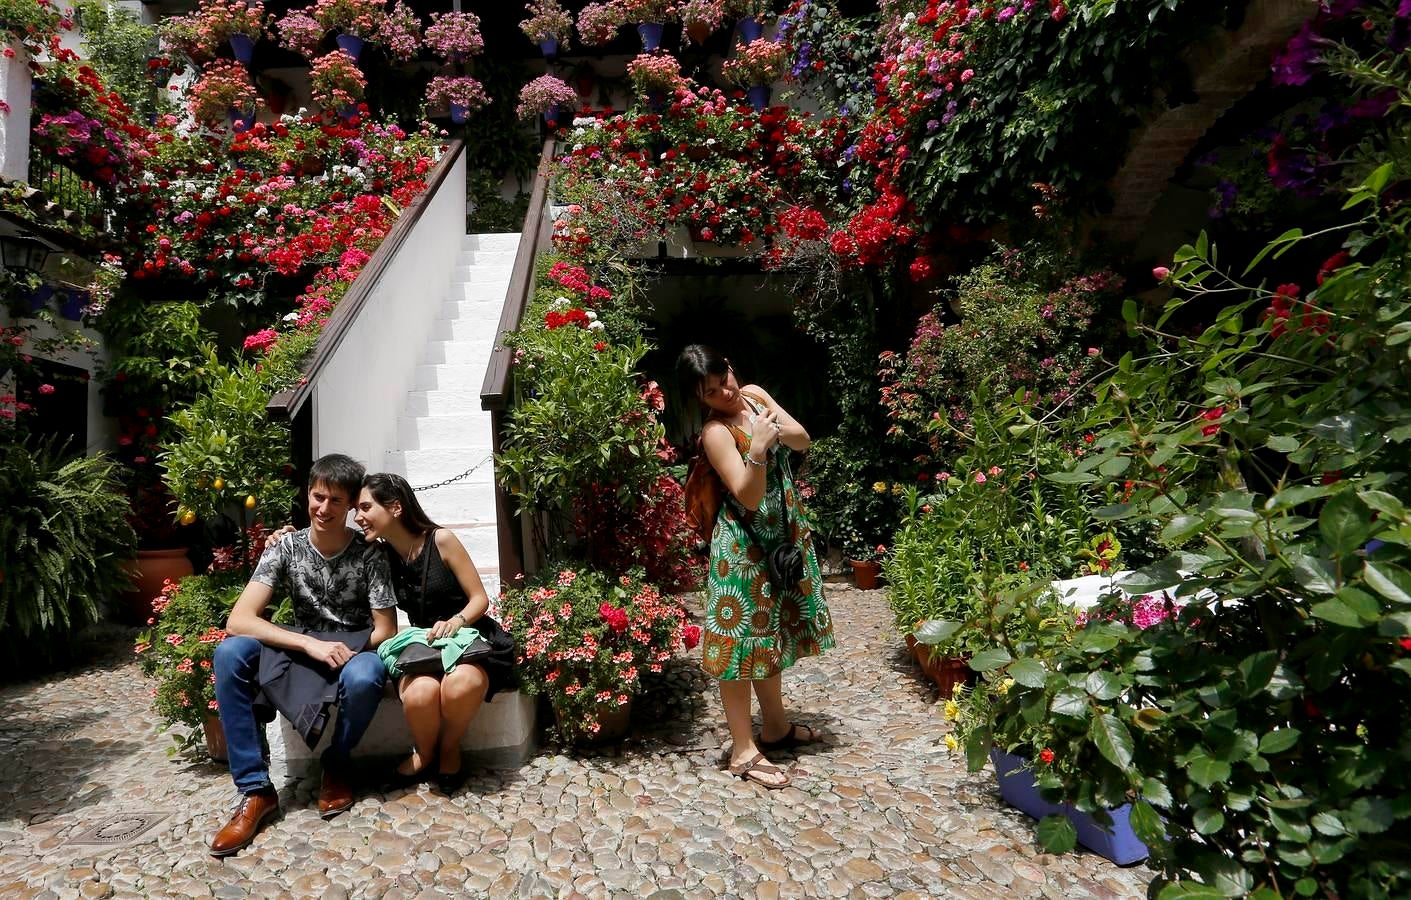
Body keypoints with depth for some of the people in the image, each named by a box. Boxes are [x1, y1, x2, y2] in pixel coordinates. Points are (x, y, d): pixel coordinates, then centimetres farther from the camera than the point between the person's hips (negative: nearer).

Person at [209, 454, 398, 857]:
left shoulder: (367, 555, -10)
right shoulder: (286, 549, -5)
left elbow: (386, 629, -7)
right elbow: (239, 620, -15)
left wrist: (348, 655, -25)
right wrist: (311, 644, -27)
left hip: (355, 651, -3)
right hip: (303, 652, 3)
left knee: (364, 678, -38)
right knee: (230, 652, -24)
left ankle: (336, 766, -3)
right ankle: (256, 789, -19)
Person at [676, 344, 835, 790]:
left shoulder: (754, 394, 2)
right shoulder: (715, 432, -20)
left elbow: (803, 441, 3)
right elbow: (748, 496, -24)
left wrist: (777, 429, -17)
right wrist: (758, 448, -38)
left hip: (782, 533, 8)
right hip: (745, 543, -8)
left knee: (771, 631, 20)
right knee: (741, 639, 0)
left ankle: (775, 725, 37)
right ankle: (744, 751, 12)